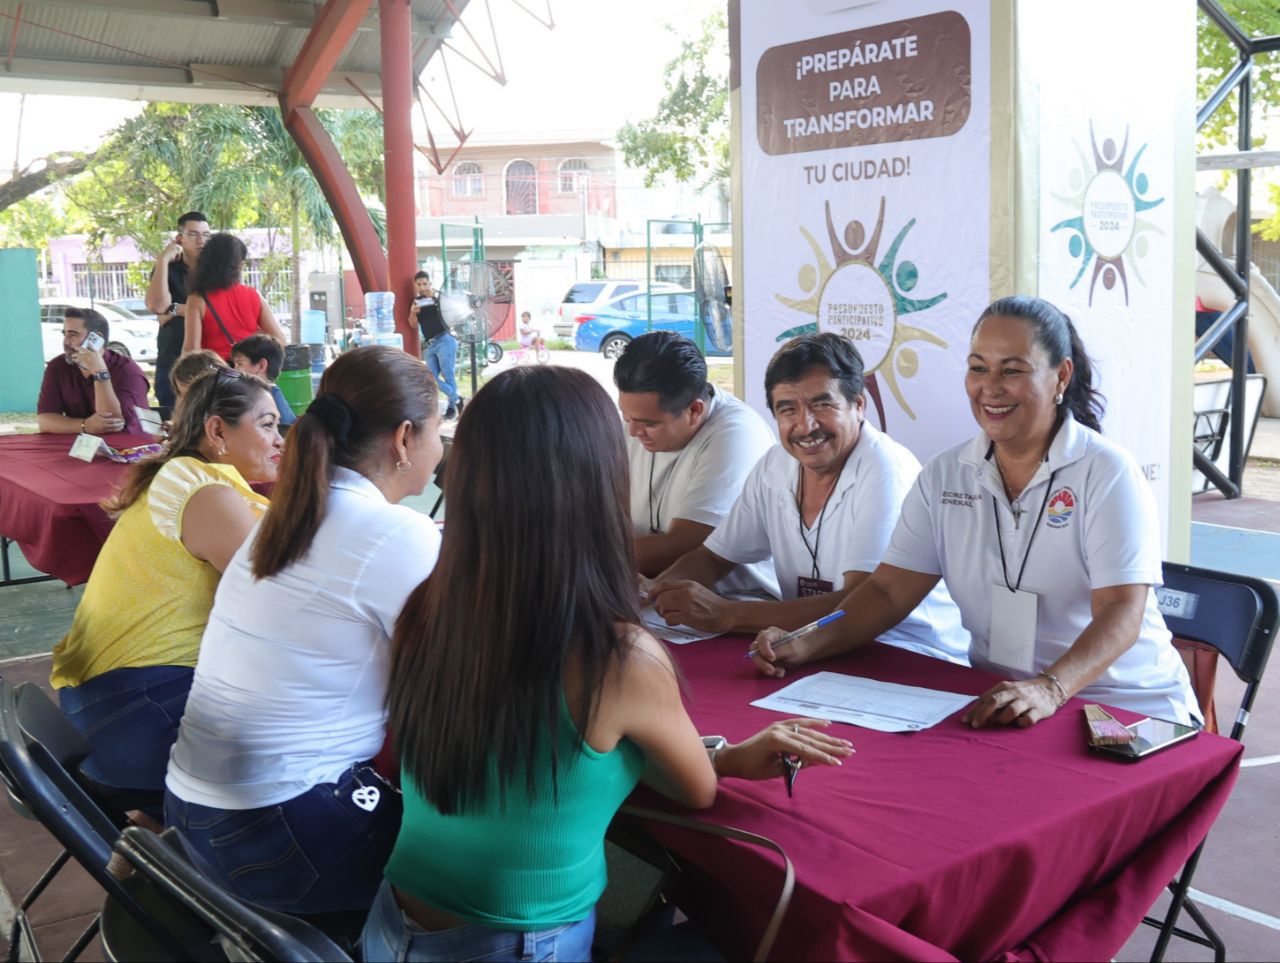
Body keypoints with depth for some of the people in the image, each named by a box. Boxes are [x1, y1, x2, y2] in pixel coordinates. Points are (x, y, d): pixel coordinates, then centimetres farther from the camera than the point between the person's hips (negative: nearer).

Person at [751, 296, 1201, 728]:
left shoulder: (1108, 473, -8)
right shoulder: (944, 475, 6)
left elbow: (1121, 612, -18)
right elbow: (889, 590, 3)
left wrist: (1050, 688, -36)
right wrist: (805, 646, -14)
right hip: (994, 703, 4)